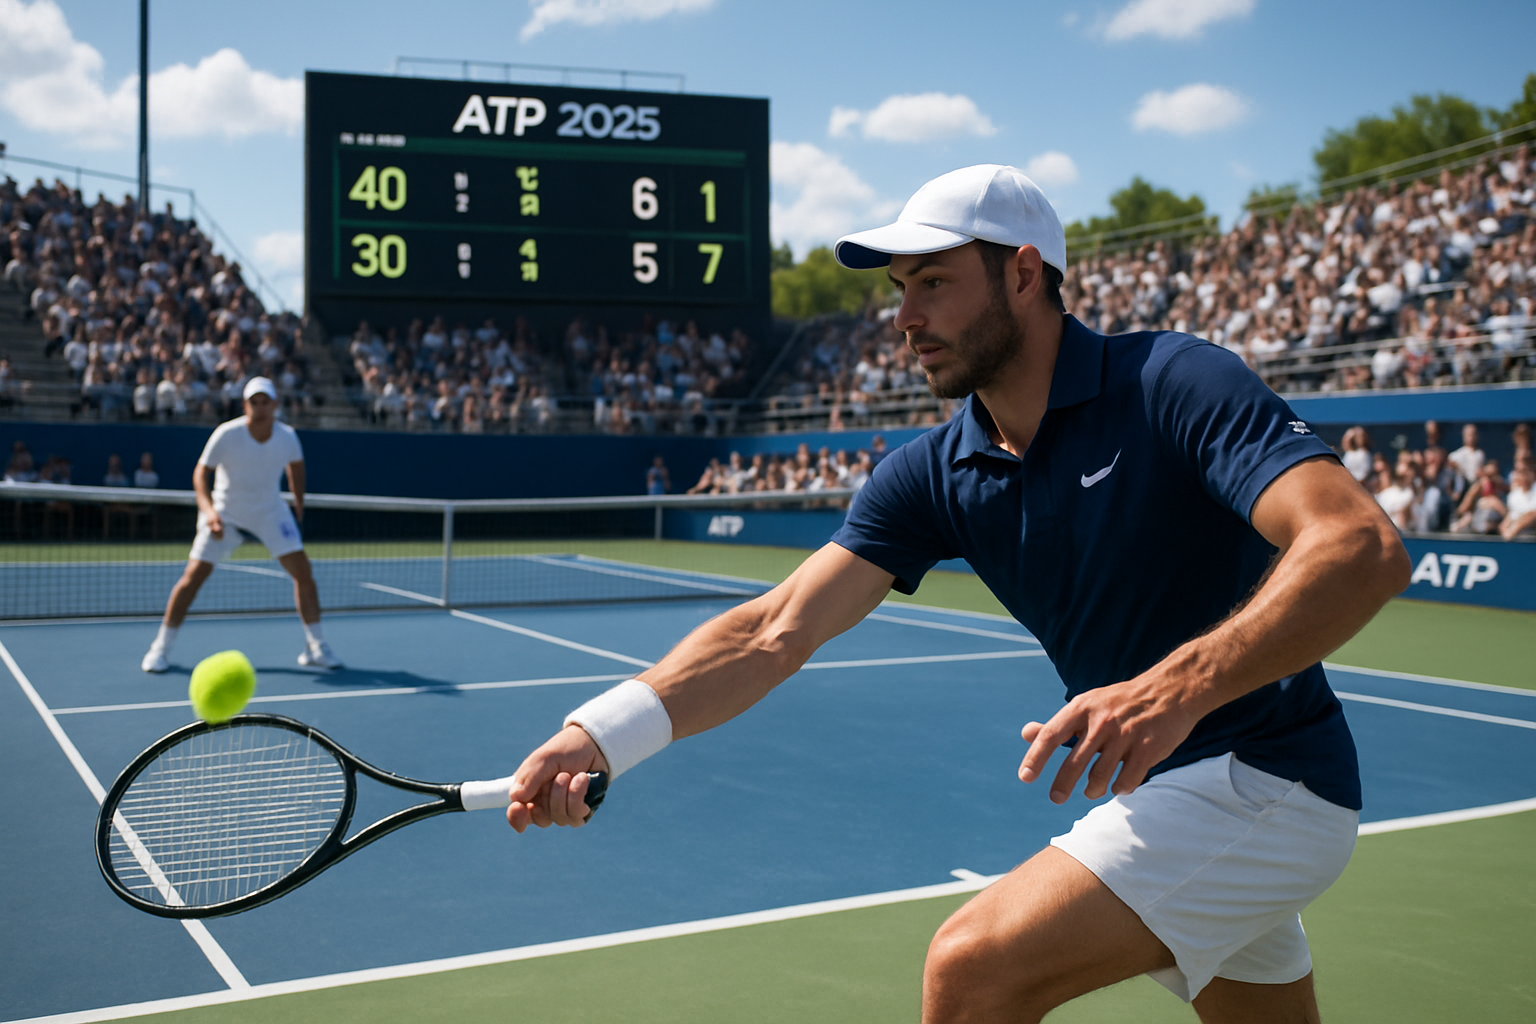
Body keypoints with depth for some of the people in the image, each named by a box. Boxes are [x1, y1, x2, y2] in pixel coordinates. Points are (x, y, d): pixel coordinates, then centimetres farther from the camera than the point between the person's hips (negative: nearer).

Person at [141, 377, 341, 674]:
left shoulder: (287, 437, -13)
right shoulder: (226, 435, -23)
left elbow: (296, 465, 9)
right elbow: (201, 473, -19)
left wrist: (298, 502, 11)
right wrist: (209, 510, -34)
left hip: (270, 511, 2)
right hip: (225, 513, -2)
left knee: (302, 571, -9)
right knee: (194, 574, -9)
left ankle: (315, 647, 4)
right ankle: (161, 647, 6)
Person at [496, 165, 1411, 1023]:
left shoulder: (1177, 384, -19)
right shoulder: (934, 475, -1)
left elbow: (1365, 548, -32)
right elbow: (778, 629, -9)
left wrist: (1180, 684, -46)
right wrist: (601, 735, -23)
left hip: (1261, 780, -7)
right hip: (1154, 783, 7)